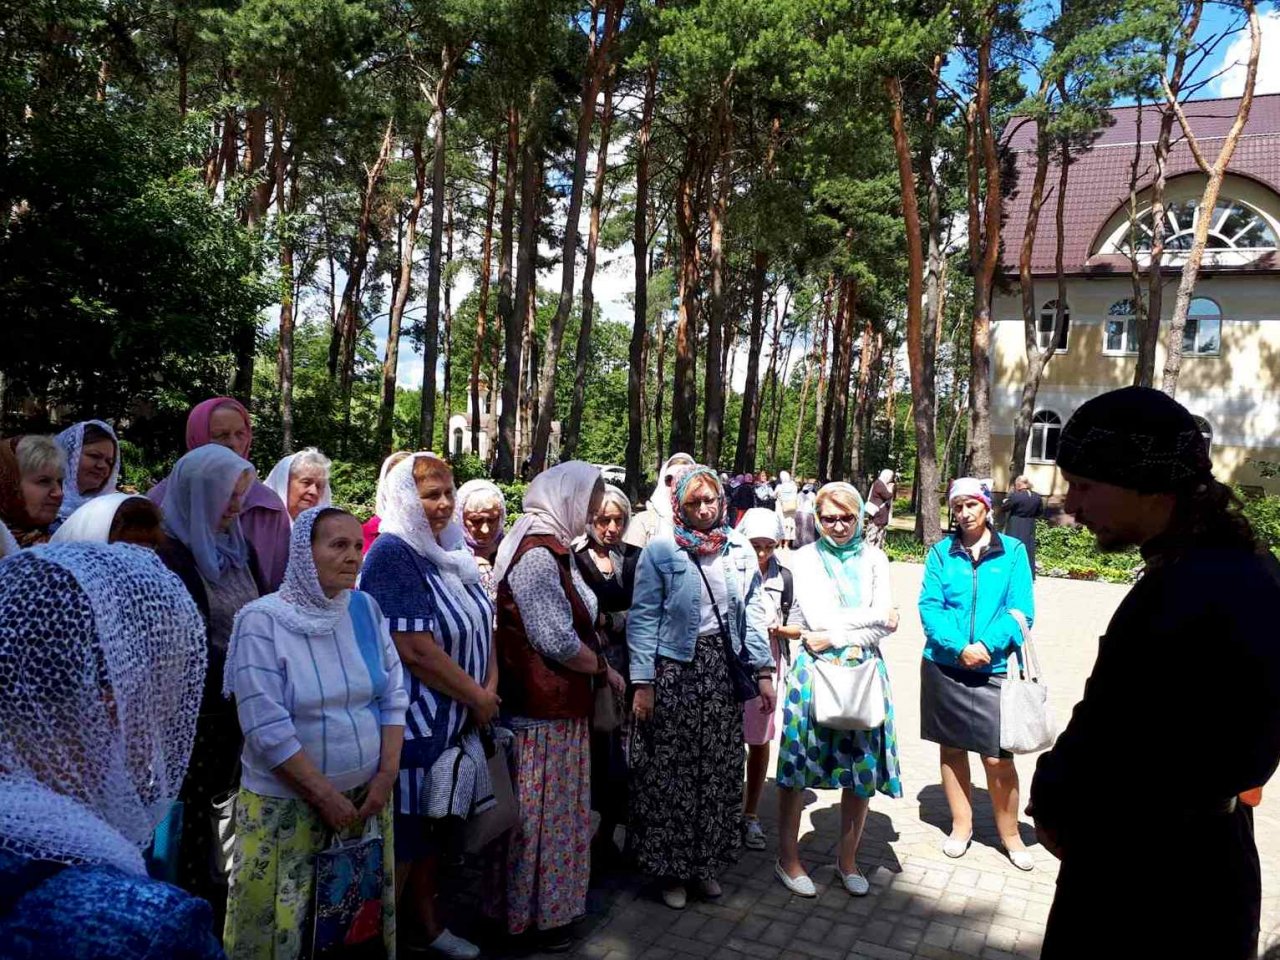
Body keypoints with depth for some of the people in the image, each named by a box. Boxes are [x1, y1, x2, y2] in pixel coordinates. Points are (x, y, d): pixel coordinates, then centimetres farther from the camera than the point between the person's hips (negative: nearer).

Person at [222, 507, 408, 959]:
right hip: (287, 802, -4)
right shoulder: (263, 620, -15)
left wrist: (387, 774, -6)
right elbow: (267, 728, -19)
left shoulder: (366, 608, -2)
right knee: (284, 921, 10)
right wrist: (326, 796, -15)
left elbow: (394, 696, 3)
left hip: (368, 794, 4)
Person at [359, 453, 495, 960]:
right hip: (412, 721, -8)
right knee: (403, 832, 4)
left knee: (435, 824, 20)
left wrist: (490, 688, -5)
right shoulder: (392, 554, -18)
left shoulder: (450, 550, 7)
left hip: (454, 719, 8)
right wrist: (478, 698, -14)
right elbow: (416, 650, -25)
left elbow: (482, 625, 10)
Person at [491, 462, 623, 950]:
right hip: (545, 708, -10)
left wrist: (597, 663, 8)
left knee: (557, 808, 19)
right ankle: (536, 914, 21)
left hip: (559, 703, 10)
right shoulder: (537, 555, -21)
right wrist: (605, 668, -10)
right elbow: (558, 641, -24)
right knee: (544, 812, 5)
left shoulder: (549, 548, 11)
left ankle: (550, 901, 34)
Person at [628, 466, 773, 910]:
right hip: (674, 671, -3)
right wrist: (642, 683, -12)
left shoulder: (741, 550, 5)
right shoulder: (660, 550, -6)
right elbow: (643, 619, -7)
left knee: (720, 770, 11)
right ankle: (671, 868, 22)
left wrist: (764, 671, 5)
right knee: (671, 772, 4)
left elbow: (753, 613, 9)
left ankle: (707, 863, 30)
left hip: (724, 670, 4)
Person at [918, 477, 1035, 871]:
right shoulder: (941, 552, 3)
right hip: (944, 665, 2)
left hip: (995, 668, -2)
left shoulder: (1013, 551, 0)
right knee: (952, 747, 12)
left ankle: (1010, 834, 20)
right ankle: (961, 825, 30)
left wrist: (987, 645, -18)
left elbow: (1021, 610, -5)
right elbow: (929, 606, -4)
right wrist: (958, 646, -17)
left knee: (997, 757, -3)